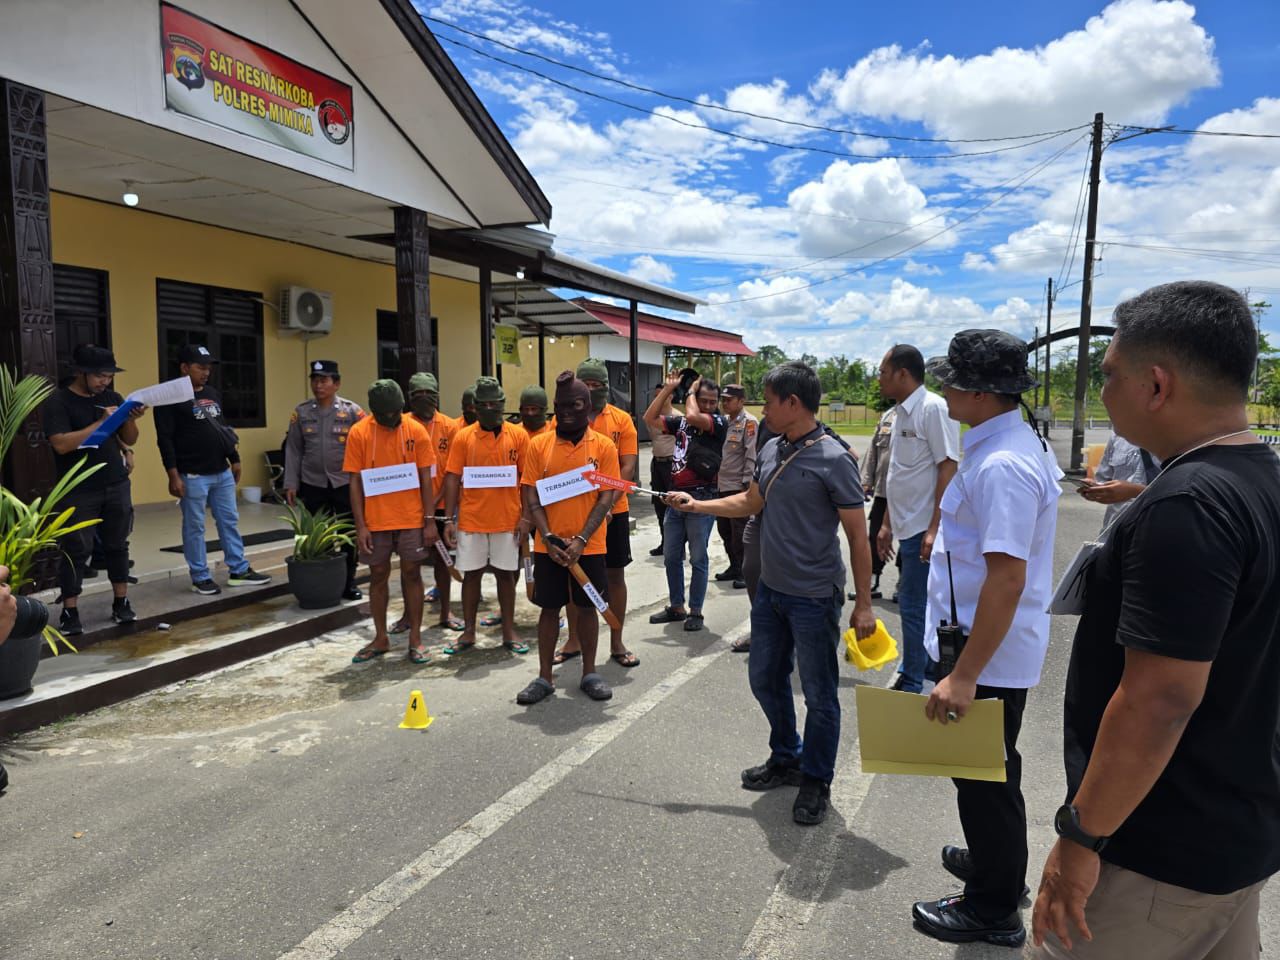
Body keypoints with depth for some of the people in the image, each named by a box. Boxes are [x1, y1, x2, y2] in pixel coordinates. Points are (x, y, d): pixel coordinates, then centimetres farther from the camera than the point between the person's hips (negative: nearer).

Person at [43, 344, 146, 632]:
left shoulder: (112, 397, 9)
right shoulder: (58, 401, -6)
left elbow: (129, 440, 11)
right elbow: (61, 444, -18)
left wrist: (131, 420, -9)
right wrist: (100, 422, -23)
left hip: (117, 486, 5)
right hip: (78, 492, -4)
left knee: (117, 546, 8)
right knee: (77, 550, -1)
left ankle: (121, 603, 16)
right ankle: (69, 612, 6)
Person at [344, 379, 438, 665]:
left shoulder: (416, 431, -4)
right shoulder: (358, 433, -4)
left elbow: (425, 479, -1)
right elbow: (355, 482, -2)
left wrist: (430, 520, -5)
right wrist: (360, 525, -6)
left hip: (411, 518, -1)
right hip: (375, 520, 1)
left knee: (412, 574, 6)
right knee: (378, 575, 10)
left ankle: (415, 638, 16)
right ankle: (381, 638, 23)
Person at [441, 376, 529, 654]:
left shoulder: (518, 436, -1)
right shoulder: (463, 437, -1)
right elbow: (452, 479, -1)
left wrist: (526, 517, -4)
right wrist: (449, 519, -5)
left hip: (507, 520, 0)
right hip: (470, 520, 0)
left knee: (505, 573, 9)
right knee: (471, 574, 9)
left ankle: (509, 632, 20)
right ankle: (469, 632, 21)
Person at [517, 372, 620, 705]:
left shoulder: (604, 446, -3)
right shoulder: (538, 445, 1)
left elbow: (606, 497, -6)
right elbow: (530, 497, -1)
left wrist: (581, 540, -15)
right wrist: (550, 538, -13)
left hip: (589, 546, -1)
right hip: (548, 546, 1)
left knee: (587, 607, 9)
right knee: (549, 608, 8)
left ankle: (589, 673, 25)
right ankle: (544, 677, 20)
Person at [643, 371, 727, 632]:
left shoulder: (719, 422, -7)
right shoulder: (681, 422, 10)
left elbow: (692, 416, -25)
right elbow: (650, 418, 9)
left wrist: (690, 391, -6)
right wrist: (668, 388, 5)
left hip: (700, 499, -6)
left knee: (697, 559, 3)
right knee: (671, 557, 12)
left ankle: (695, 611, 15)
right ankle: (676, 607, 26)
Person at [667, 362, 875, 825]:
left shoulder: (833, 461, -18)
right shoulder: (771, 451, 4)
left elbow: (857, 535, -15)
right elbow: (750, 501, 19)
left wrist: (864, 604, -14)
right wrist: (696, 505, 12)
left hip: (814, 598, -8)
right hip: (770, 590, 8)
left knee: (819, 695, 7)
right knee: (765, 679, 20)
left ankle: (816, 782, 27)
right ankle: (786, 759, 41)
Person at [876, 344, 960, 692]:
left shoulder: (933, 408, -13)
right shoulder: (902, 413, 14)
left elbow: (948, 469, -18)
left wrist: (934, 529, -21)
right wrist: (887, 523, 20)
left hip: (923, 529, -9)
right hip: (908, 527, 9)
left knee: (914, 605, -2)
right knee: (916, 604, 16)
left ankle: (911, 683, 11)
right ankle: (910, 677, 27)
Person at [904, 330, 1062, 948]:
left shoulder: (1001, 466, -28)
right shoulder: (1016, 441, 5)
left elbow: (1007, 578, -31)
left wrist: (965, 676, -30)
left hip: (988, 657, -10)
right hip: (995, 650, 10)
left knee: (985, 780, 8)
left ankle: (992, 911, 28)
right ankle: (997, 863, 48)